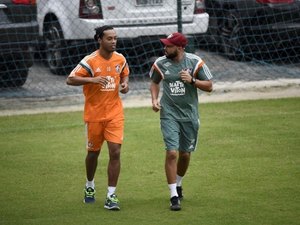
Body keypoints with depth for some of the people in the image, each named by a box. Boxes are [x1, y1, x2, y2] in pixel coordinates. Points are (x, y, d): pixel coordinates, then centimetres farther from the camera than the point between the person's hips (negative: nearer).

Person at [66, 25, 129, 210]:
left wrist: (125, 85, -1)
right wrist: (92, 79, -28)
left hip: (115, 113, 2)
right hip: (94, 114, -2)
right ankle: (90, 186, 39)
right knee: (93, 152, 13)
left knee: (115, 152, -10)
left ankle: (111, 195, -6)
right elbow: (70, 80, -14)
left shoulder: (120, 59, 1)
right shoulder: (90, 61, -12)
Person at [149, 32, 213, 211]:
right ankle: (174, 196, -10)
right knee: (172, 153, -13)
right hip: (169, 114, -1)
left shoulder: (195, 62, -8)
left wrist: (192, 80, -20)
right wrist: (154, 99, -1)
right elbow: (155, 82, 16)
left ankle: (178, 184, 40)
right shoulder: (160, 63, -3)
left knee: (185, 154, 11)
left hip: (190, 115, 1)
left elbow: (209, 86, -4)